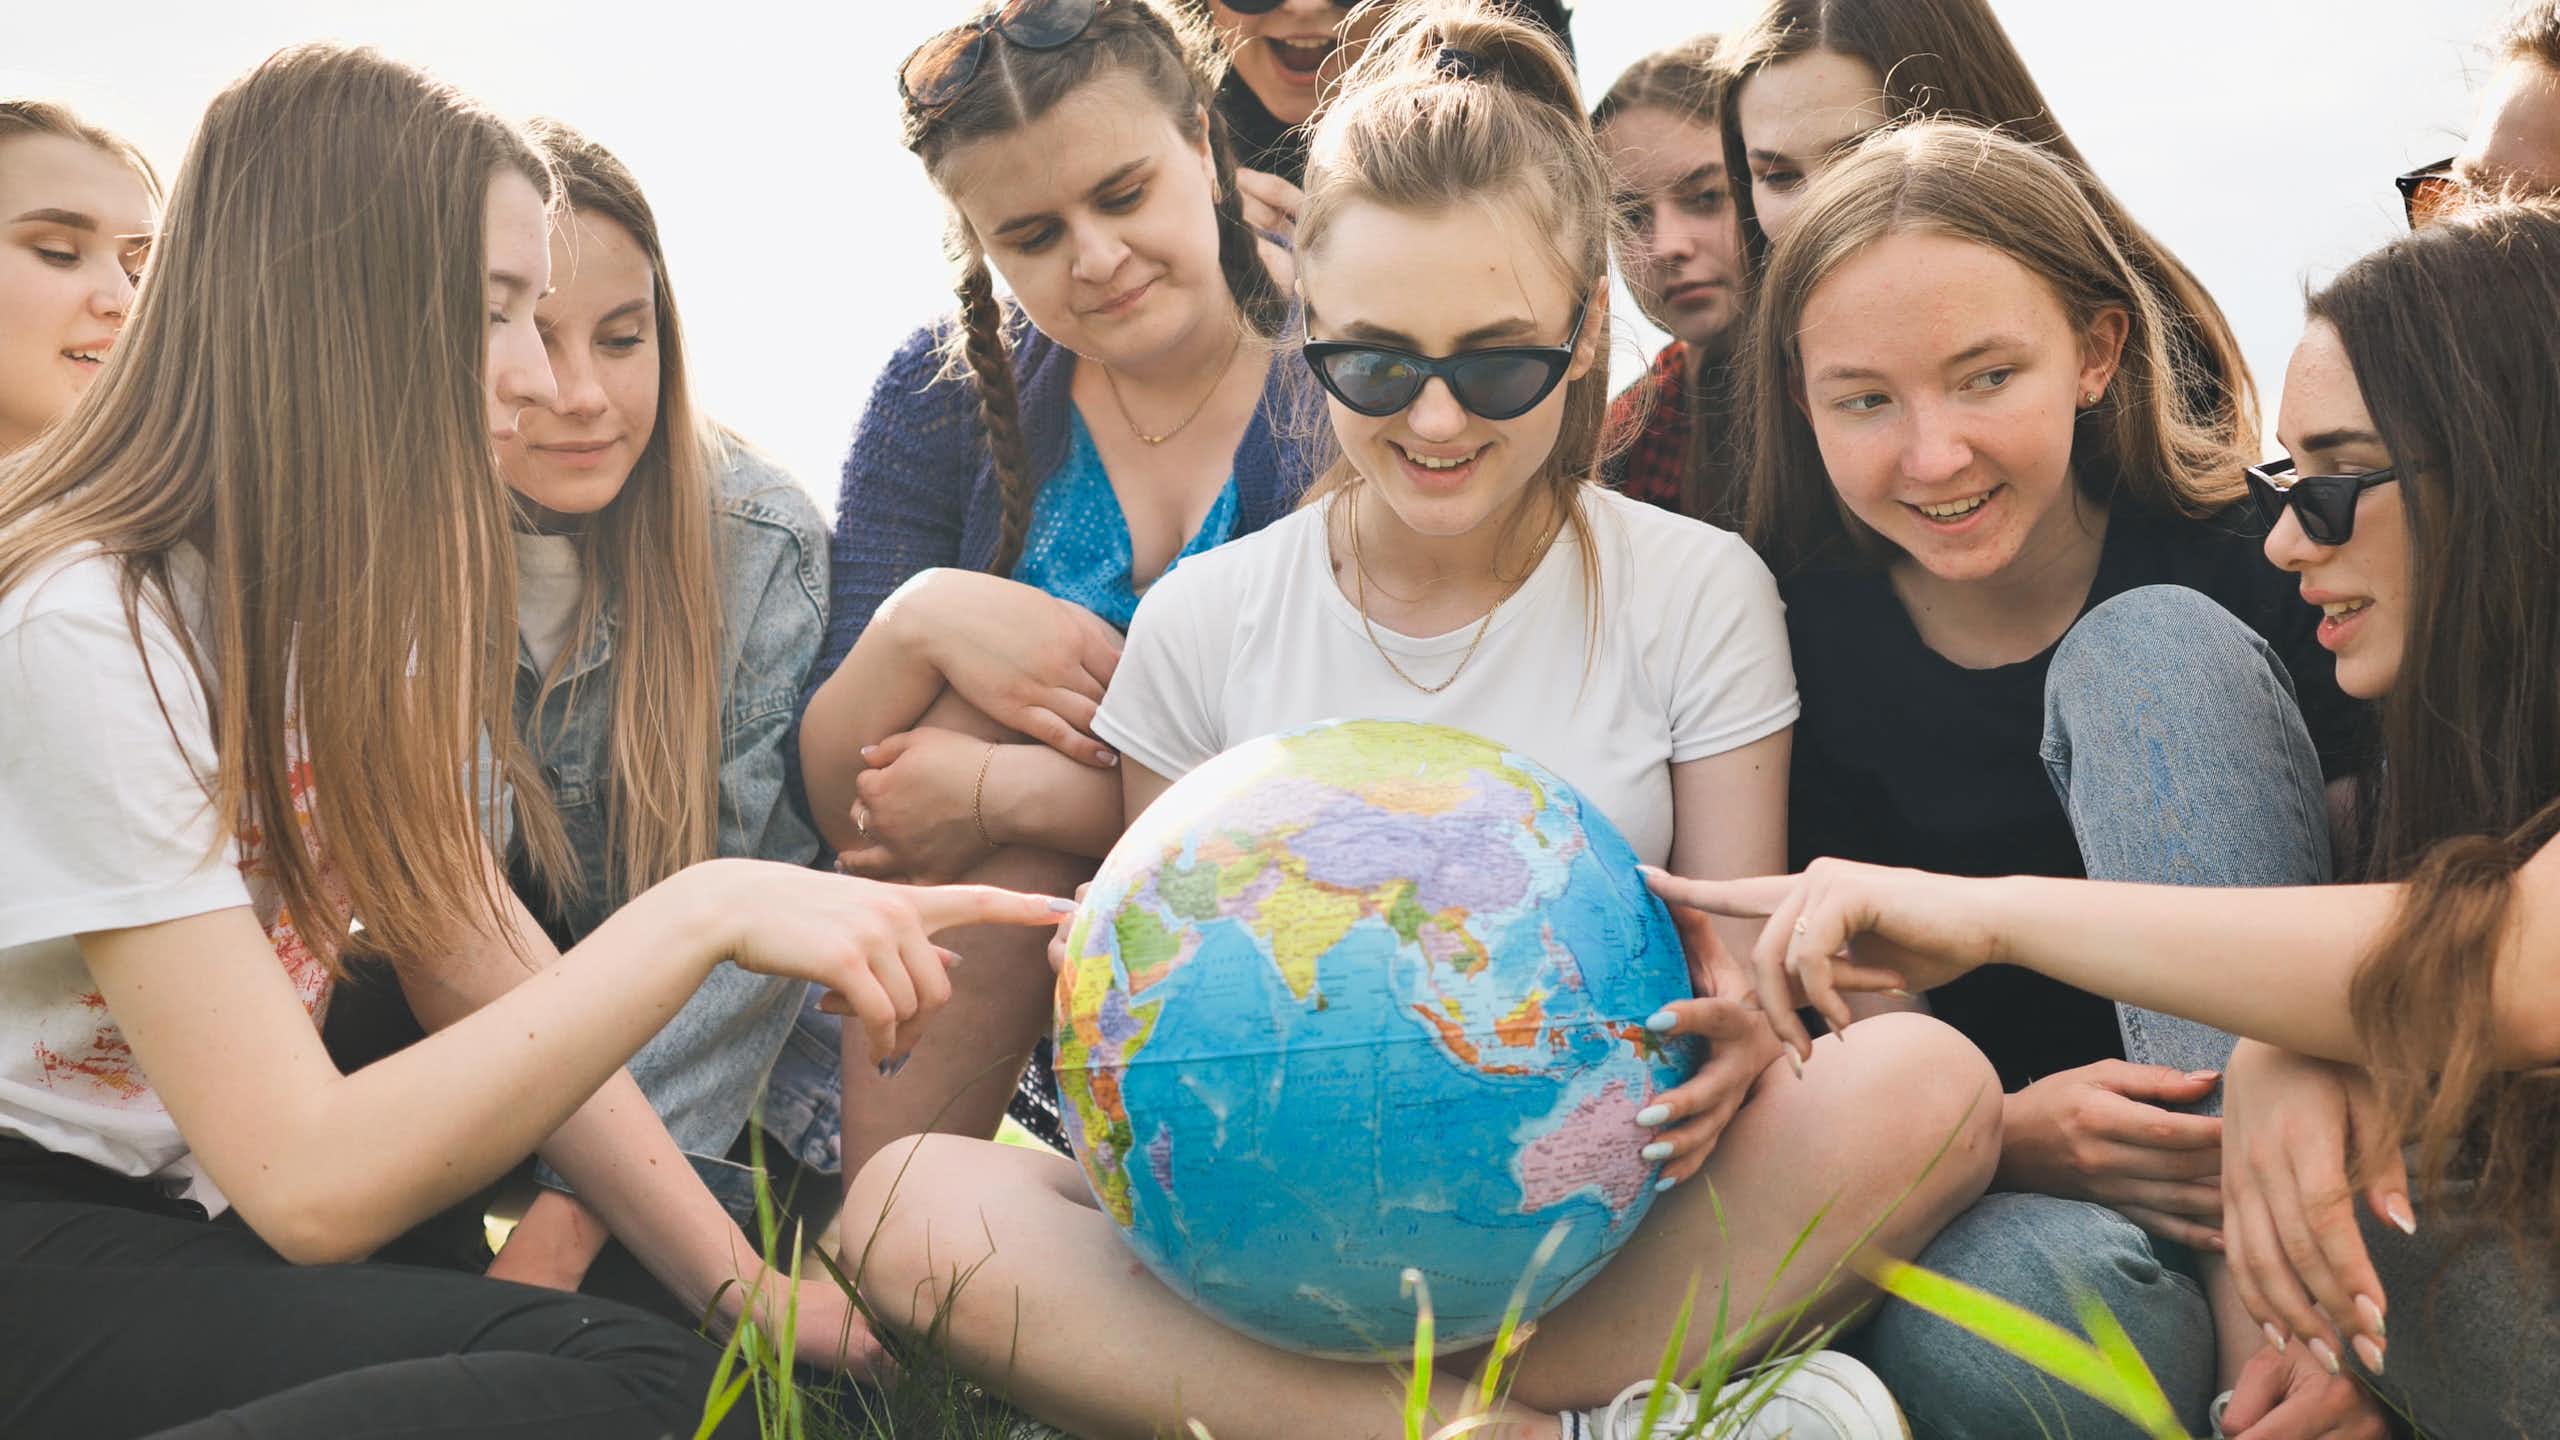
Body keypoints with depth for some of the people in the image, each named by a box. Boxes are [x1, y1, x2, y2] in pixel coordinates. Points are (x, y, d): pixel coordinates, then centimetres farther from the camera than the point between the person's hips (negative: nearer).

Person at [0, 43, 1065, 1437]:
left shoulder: (356, 586, 8)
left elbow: (477, 968, 4)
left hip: (211, 1215, 8)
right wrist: (699, 916, -29)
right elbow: (307, 1185, -25)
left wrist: (744, 1287, -4)